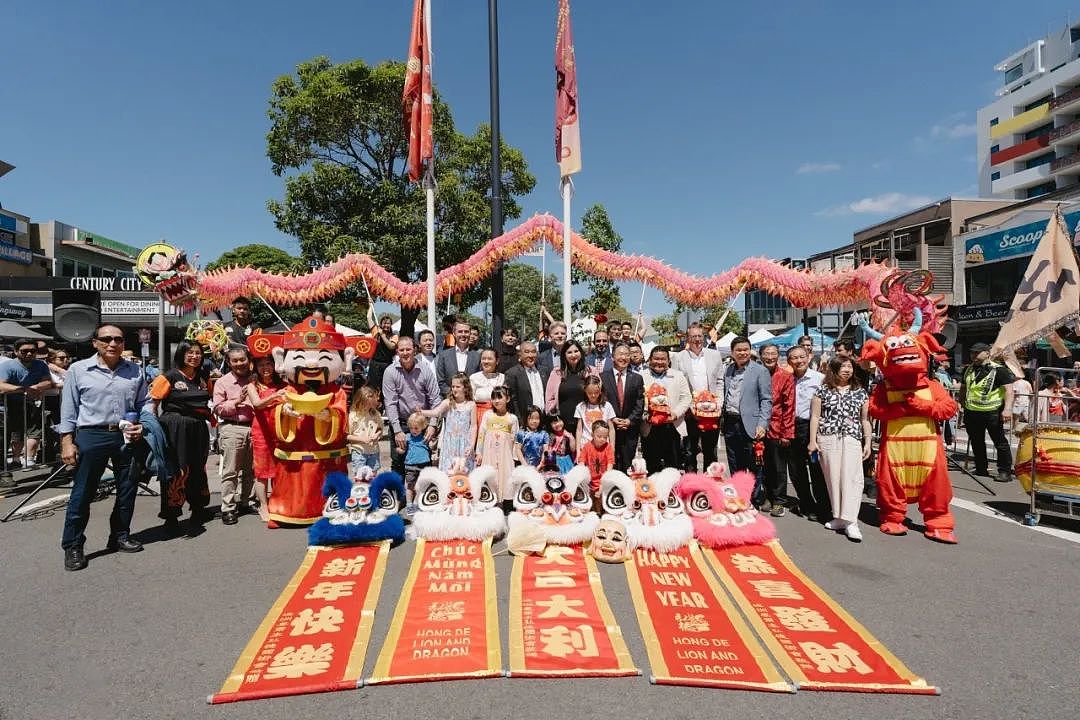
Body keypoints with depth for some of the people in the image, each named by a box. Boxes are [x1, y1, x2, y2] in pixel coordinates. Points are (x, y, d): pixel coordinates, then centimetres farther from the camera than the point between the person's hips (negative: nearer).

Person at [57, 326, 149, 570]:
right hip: (91, 436, -3)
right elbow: (69, 409, 2)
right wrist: (67, 442, -4)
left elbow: (144, 404, 14)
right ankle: (72, 546, 14)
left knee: (127, 490, 11)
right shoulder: (78, 370, 1)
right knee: (82, 493, 1)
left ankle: (120, 536, 27)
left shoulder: (135, 371, 8)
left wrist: (141, 426, -4)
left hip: (128, 438, 3)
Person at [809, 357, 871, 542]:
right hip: (828, 439, 0)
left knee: (851, 478, -9)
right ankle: (839, 517, 12)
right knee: (833, 477, 2)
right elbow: (815, 416, 6)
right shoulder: (823, 390, 8)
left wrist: (867, 443, 8)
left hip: (852, 439, 0)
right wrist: (813, 440, 0)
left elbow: (865, 420, 14)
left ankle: (850, 521, -10)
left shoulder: (860, 392, 13)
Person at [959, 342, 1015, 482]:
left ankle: (1005, 472, 6)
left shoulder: (999, 370, -7)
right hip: (972, 412, 6)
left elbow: (1008, 390, -13)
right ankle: (981, 469, 23)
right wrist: (961, 403, 18)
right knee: (976, 442, 12)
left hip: (992, 412, -6)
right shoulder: (969, 370, 13)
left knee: (1000, 442, 0)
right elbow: (963, 388, 25)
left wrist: (1007, 409, -23)